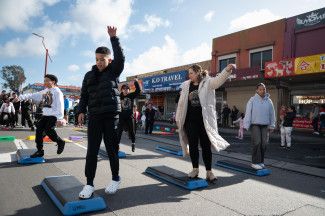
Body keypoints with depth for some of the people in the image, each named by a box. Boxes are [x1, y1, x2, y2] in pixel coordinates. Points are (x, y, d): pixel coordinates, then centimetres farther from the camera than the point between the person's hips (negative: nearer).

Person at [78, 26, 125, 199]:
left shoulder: (114, 71, 5)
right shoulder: (89, 75, 12)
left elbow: (120, 58, -12)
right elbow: (84, 95, 13)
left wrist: (113, 38, -15)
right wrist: (81, 111, 1)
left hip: (112, 115, -2)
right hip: (94, 116, 3)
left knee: (112, 149, 6)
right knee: (92, 150, 1)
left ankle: (115, 179, 22)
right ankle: (89, 184, 9)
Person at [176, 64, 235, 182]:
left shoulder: (207, 82, -2)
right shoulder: (186, 85, 8)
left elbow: (219, 79, -21)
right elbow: (181, 102, 12)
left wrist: (227, 70, -40)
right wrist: (178, 118, 13)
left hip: (204, 120, -3)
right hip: (190, 120, 3)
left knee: (206, 146, 5)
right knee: (193, 145, 10)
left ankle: (209, 171, 16)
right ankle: (195, 169, 26)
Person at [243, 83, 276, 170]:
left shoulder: (269, 101, 7)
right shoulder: (252, 100, -3)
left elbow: (272, 114, 11)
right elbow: (248, 113, -6)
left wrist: (272, 126, 8)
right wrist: (246, 126, -10)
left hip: (265, 125, 4)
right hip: (255, 125, -4)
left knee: (263, 144, 4)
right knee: (257, 143, -11)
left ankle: (261, 161, 17)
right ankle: (255, 162, -3)